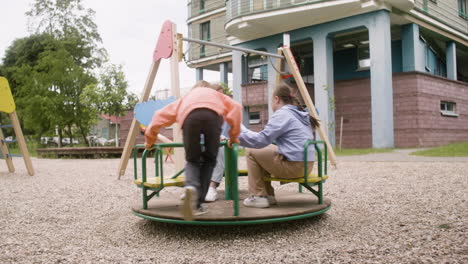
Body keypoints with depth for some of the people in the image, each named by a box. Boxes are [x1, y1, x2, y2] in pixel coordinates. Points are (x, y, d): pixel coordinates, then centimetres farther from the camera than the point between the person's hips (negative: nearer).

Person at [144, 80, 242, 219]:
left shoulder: (185, 97, 44)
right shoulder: (216, 94, 42)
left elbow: (160, 115, 37)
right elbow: (236, 107, 22)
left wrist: (149, 140, 46)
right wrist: (233, 136, 25)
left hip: (189, 116, 1)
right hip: (213, 114, -1)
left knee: (192, 160, 15)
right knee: (209, 160, 17)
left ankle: (191, 187, -16)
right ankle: (198, 203, 8)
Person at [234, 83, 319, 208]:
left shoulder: (281, 114, -11)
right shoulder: (300, 114, 17)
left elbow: (261, 140, -15)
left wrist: (239, 134, -3)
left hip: (293, 166, -9)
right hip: (306, 165, 9)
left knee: (252, 152, 3)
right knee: (263, 152, 23)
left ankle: (259, 196, 6)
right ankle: (268, 195, 22)